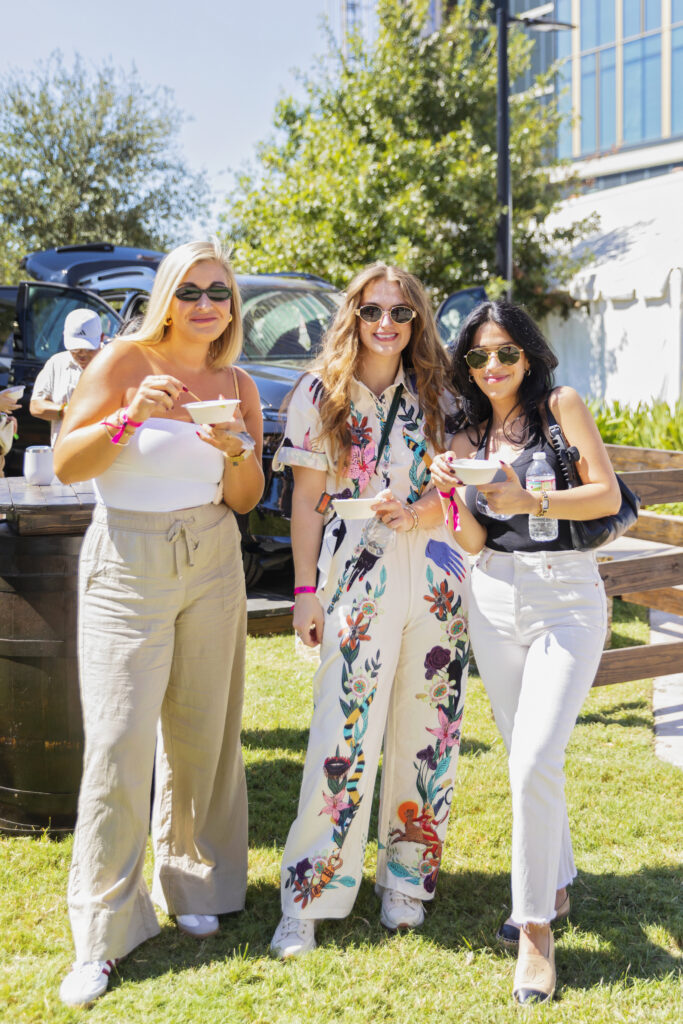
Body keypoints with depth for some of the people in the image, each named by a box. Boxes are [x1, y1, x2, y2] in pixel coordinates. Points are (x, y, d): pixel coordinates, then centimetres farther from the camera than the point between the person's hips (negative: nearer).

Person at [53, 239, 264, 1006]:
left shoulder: (237, 386, 8)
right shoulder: (125, 361, -4)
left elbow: (245, 501, 10)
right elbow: (66, 463, -7)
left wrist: (238, 452, -10)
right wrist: (129, 417, -22)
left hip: (211, 561, 4)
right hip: (128, 562, -4)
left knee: (202, 732, 6)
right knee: (119, 742, -7)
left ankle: (192, 885, 26)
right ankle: (101, 934, 3)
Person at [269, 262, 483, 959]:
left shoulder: (436, 394, 10)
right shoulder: (320, 392, 3)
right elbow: (307, 499, 3)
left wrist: (421, 511, -10)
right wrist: (305, 591, -2)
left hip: (434, 576, 3)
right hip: (356, 578, -3)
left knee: (424, 731, 6)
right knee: (345, 733, -7)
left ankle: (406, 879, 21)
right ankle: (307, 900, 2)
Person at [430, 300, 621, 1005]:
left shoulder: (560, 406, -1)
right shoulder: (469, 435, 12)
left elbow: (608, 496, -7)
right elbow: (476, 538, 8)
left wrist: (528, 502, -18)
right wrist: (453, 494, -11)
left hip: (567, 596, -5)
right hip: (495, 598, 5)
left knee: (535, 760, -15)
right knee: (524, 757, 12)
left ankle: (536, 927, -3)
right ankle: (555, 886, 31)